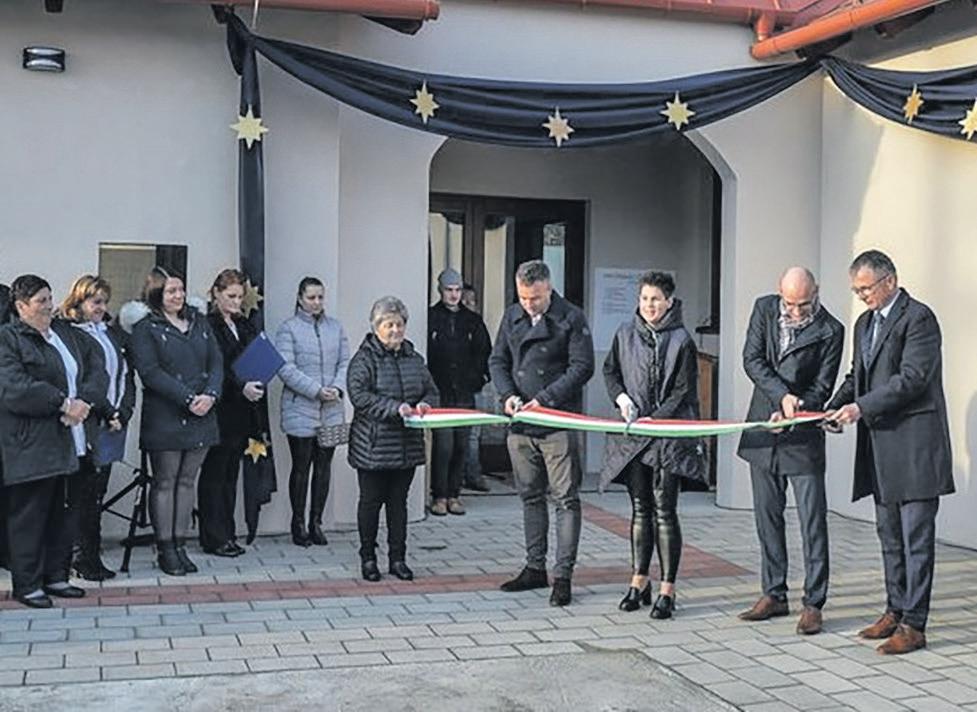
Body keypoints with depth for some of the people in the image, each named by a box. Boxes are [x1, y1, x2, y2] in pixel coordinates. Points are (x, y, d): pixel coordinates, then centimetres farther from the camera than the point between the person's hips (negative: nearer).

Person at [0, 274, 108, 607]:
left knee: (58, 512, 12)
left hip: (67, 440, 6)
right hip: (30, 446, -6)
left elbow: (97, 370, 9)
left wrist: (85, 402, -9)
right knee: (28, 514, 1)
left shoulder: (67, 334, 16)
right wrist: (64, 404, -17)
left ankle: (55, 576, 21)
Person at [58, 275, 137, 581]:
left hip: (112, 426, 6)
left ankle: (92, 556, 14)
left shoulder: (114, 332, 15)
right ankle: (82, 558, 4)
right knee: (81, 493, -2)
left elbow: (127, 375, 14)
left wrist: (122, 412, 0)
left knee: (96, 494, 9)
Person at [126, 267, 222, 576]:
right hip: (164, 418, -5)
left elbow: (216, 362, 9)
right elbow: (150, 371, -13)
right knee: (164, 482, 2)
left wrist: (210, 395, -9)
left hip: (201, 417, 5)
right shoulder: (146, 327, -4)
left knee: (187, 481, 9)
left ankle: (180, 545, 17)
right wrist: (189, 398, -18)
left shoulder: (199, 321, 13)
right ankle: (165, 549, 10)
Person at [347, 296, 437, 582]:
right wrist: (394, 408, -26)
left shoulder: (414, 358, 11)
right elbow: (359, 395, -17)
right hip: (373, 445, -4)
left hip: (407, 446, 5)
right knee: (371, 500, 6)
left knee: (399, 501, 10)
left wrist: (425, 405, -7)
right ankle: (367, 557, 19)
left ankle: (397, 558, 19)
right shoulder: (364, 358, -6)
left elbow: (431, 391, 16)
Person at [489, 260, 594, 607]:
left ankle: (563, 575, 2)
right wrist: (507, 394, -5)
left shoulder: (571, 318, -6)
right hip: (520, 425, 6)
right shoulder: (512, 317, 9)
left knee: (565, 499, -3)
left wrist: (545, 399, -15)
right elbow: (497, 360, 14)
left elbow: (582, 367, -10)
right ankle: (535, 568, 24)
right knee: (530, 497, 13)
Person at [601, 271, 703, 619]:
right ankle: (639, 581, 19)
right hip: (632, 435, 4)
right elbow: (610, 371, 19)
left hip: (669, 434, -4)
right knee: (640, 509, 11)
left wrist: (654, 419, -16)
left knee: (664, 510, -4)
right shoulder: (625, 333, 7)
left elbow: (682, 393, -7)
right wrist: (620, 397, 1)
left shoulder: (681, 341, -6)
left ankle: (667, 589, 2)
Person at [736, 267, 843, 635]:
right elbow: (752, 360, -5)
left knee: (812, 521, -3)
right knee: (767, 517, 11)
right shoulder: (764, 309, 1)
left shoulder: (830, 331, -10)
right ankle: (774, 595, 22)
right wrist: (782, 395, -18)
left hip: (803, 438, -4)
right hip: (763, 430, 4)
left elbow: (822, 387, -7)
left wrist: (794, 411, -22)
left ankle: (813, 604, 5)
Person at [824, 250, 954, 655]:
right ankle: (895, 611, 24)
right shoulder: (865, 323, 17)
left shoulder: (918, 318, -10)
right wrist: (834, 408, 2)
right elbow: (857, 375, 20)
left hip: (914, 443, -9)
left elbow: (912, 378, -18)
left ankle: (914, 625, 0)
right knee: (889, 534, 15)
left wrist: (861, 408, -21)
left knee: (916, 537, -4)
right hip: (881, 445, 9)